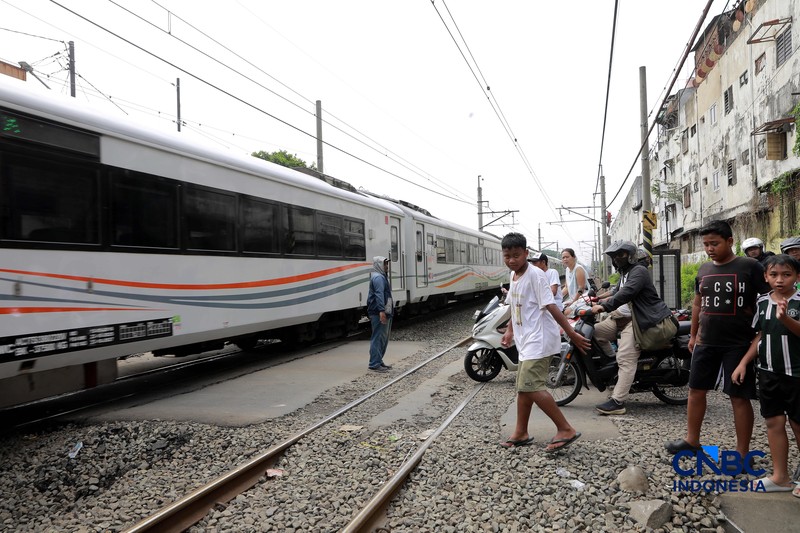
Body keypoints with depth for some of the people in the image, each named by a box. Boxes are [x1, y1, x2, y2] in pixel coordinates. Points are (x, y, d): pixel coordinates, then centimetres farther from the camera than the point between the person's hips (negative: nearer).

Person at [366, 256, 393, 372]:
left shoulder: (381, 276, 21)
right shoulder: (378, 277, -14)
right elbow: (379, 294, -25)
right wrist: (381, 311, -33)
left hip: (384, 313, 11)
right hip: (379, 314, -11)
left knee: (384, 338, 15)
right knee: (378, 338, -9)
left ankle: (378, 361, 22)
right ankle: (375, 364, -6)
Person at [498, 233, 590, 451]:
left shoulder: (535, 275, -15)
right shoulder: (513, 276, 11)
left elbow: (551, 307, -19)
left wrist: (572, 333, -19)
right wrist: (510, 331, 22)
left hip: (539, 339, -9)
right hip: (526, 341, 9)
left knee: (531, 386, -15)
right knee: (523, 386, 14)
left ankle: (565, 430, -5)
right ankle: (521, 433, 27)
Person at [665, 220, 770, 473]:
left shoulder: (750, 267, -7)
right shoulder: (704, 269, 10)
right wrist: (693, 334, 19)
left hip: (738, 344, -6)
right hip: (706, 342, 6)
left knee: (739, 397, 1)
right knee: (696, 390, 12)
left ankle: (742, 453, 13)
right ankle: (692, 440, 28)